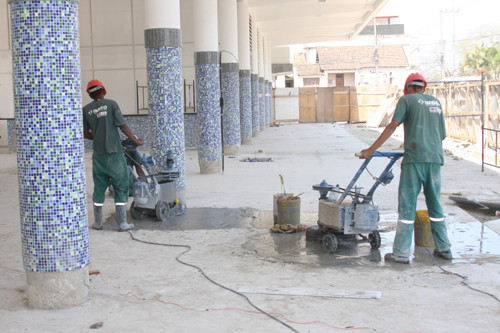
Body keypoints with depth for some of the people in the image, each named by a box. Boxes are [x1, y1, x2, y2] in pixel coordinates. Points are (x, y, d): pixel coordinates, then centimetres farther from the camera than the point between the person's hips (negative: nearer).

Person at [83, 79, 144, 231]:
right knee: (121, 186, 4)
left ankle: (98, 222, 18)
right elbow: (123, 126, -8)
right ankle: (122, 222, 3)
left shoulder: (86, 110, 4)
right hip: (114, 152, -3)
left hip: (98, 154, 4)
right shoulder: (111, 104, -6)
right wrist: (135, 140, 4)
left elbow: (86, 134, 5)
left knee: (99, 187, 13)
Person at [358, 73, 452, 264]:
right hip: (435, 159, 5)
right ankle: (444, 248, 21)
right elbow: (443, 135, 22)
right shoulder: (436, 102, 18)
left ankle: (401, 253, 0)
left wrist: (371, 150, -6)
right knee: (435, 204, 16)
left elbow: (392, 126, -7)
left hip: (415, 159, -5)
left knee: (407, 205, -2)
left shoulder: (407, 100, 3)